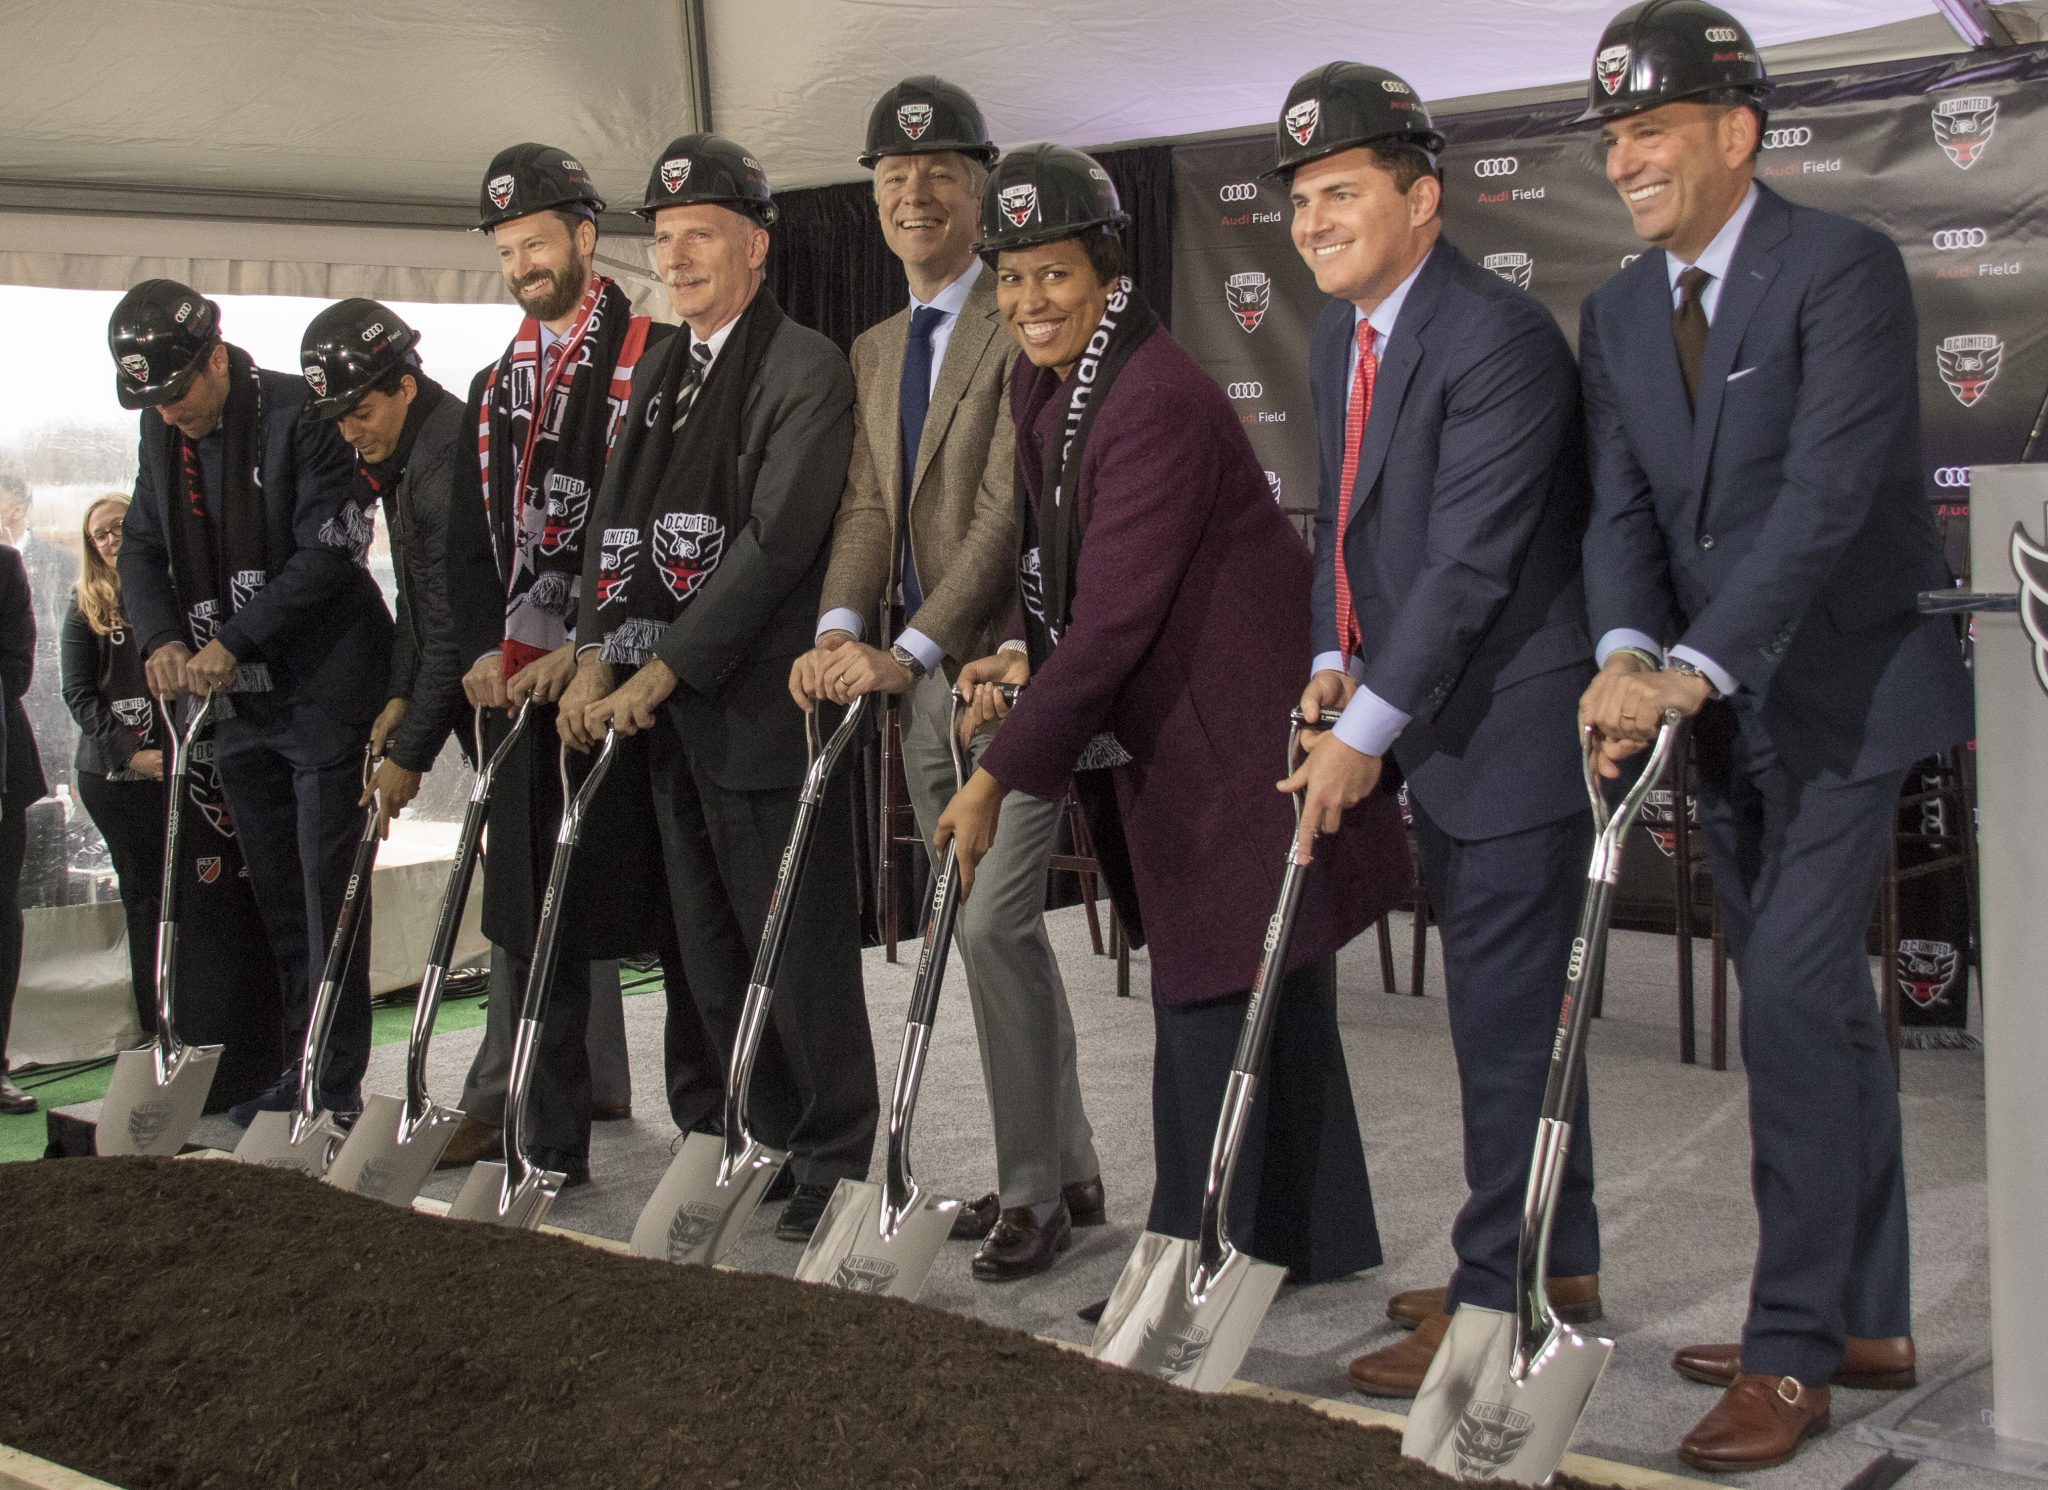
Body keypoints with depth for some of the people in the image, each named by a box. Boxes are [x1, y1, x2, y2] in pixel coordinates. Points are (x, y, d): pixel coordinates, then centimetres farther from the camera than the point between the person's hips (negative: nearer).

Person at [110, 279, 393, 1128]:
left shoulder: (303, 415, -13)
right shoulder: (162, 431, 9)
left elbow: (326, 555, -17)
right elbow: (141, 548, 14)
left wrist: (231, 642, -18)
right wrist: (162, 640, -4)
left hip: (325, 691, -7)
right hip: (239, 702, 7)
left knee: (326, 897, -5)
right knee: (278, 900, 11)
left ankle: (337, 1089, 1)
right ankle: (298, 1070, 20)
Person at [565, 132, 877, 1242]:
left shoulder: (807, 368, -8)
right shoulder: (659, 372, 16)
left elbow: (776, 541, -16)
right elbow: (617, 522, 14)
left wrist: (666, 668, -17)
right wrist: (597, 657, -1)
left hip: (764, 704, -8)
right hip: (669, 706, 8)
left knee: (797, 948, -1)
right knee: (712, 952, 13)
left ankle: (839, 1160, 11)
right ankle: (767, 1146, 25)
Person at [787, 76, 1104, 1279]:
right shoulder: (874, 353, 17)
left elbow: (1009, 508, -17)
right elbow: (868, 509, 8)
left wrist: (911, 650, -24)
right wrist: (842, 629, -11)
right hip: (919, 677, 8)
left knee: (993, 922, -9)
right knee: (1001, 928, 13)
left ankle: (1033, 1190, 4)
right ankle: (1067, 1169, 25)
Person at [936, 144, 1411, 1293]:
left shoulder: (1157, 398, -22)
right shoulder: (1043, 386, 7)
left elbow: (1115, 618, -26)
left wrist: (1001, 777, -22)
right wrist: (1024, 652, 0)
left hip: (1242, 733, -10)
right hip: (1165, 736, 10)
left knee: (1222, 996, -4)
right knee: (1263, 991, 17)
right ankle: (1308, 1239, 29)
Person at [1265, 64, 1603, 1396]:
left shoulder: (1499, 339, -20)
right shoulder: (1340, 335, 10)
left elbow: (1469, 561, -23)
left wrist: (1368, 729, -20)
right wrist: (1335, 660, 2)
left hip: (1515, 723, -10)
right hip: (1435, 725, 10)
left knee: (1507, 1014, -4)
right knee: (1506, 1004, 17)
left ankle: (1500, 1298, 7)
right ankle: (1561, 1268, 30)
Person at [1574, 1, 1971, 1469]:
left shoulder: (1842, 265, -14)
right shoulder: (1617, 315, 8)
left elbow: (1827, 492, -24)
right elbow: (1623, 511, 1)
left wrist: (1697, 666, -31)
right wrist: (1627, 655, -19)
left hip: (1850, 690, -7)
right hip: (1722, 706, 7)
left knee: (1795, 999, -12)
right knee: (1818, 1009, 13)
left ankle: (1792, 1349, -2)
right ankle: (1866, 1320, 24)